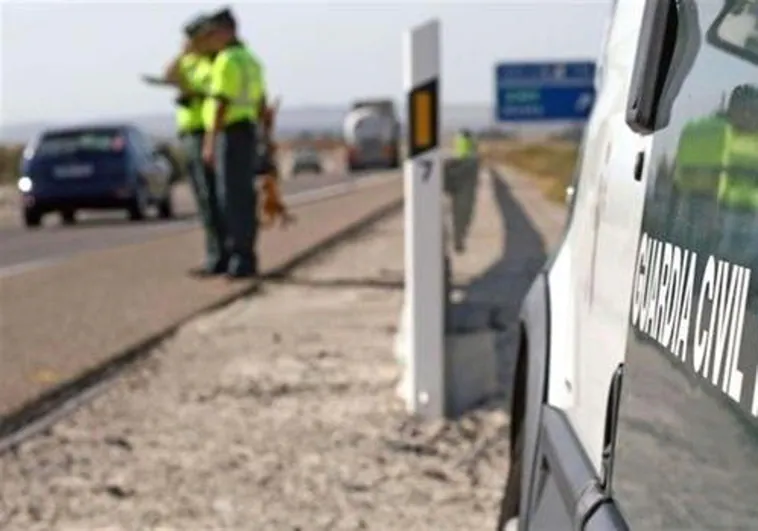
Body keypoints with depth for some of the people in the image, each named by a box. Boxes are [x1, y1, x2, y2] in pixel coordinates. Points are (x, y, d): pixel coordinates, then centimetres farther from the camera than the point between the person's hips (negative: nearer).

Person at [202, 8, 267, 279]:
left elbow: (221, 104, -19)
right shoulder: (250, 59, 18)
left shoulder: (227, 60, -13)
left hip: (230, 134, -10)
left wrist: (210, 142, -19)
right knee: (243, 196, 10)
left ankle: (241, 260, -8)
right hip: (247, 132, 10)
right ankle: (245, 258, 13)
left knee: (232, 197, -8)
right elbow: (261, 103, 22)